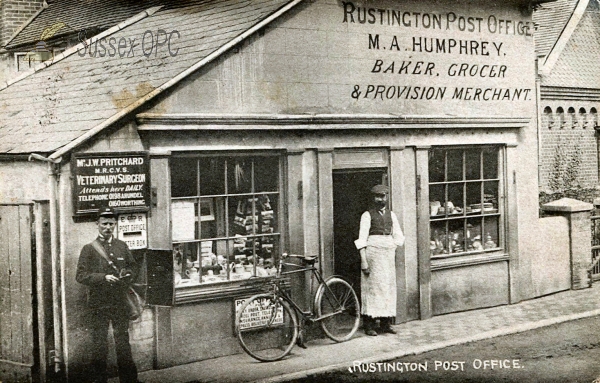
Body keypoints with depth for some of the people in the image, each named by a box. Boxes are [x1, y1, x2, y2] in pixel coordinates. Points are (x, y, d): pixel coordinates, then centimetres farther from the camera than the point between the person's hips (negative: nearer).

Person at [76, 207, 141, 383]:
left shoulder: (122, 246, 11)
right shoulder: (89, 249, -1)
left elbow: (132, 266, 20)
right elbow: (81, 275, -7)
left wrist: (128, 274, -3)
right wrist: (103, 278, -18)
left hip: (120, 303, 3)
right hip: (98, 304, -3)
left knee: (124, 343, 7)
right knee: (99, 345, 3)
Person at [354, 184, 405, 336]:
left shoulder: (391, 214, 14)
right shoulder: (367, 215, -1)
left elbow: (398, 236, 17)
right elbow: (362, 239, -7)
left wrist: (392, 250, 3)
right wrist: (363, 261, -15)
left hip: (388, 254, 5)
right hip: (372, 251, -5)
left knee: (389, 287, 5)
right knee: (372, 287, -7)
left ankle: (386, 323, 11)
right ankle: (369, 325, -4)